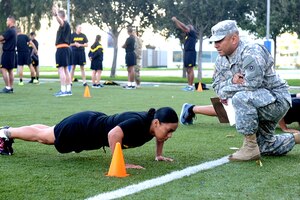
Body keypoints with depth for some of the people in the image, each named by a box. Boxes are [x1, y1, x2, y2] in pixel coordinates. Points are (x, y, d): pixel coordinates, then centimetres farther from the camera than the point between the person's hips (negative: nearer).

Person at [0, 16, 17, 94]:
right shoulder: (14, 30, 15)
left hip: (7, 52, -10)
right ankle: (11, 88, 14)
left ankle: (7, 87, -12)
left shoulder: (10, 31, -16)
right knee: (10, 70, 11)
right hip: (12, 52, 10)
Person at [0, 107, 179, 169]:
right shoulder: (139, 122, -39)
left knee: (48, 135, 28)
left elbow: (159, 135, 9)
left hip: (96, 121, 8)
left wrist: (159, 155, 2)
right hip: (84, 126, -8)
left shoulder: (154, 123, -15)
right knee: (43, 136, 15)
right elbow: (113, 134, -51)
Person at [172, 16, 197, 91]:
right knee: (188, 70, 8)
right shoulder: (187, 34, 18)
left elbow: (184, 27, -12)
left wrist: (176, 20, -10)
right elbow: (180, 27, 21)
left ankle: (191, 86, -11)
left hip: (191, 52, -9)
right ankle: (189, 85, 10)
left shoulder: (193, 33, -4)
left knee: (190, 70, -10)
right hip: (186, 52, 9)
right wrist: (175, 21, 13)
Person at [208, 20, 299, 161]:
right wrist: (232, 81, -22)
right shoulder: (221, 59, 4)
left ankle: (250, 147, -28)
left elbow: (252, 84, -31)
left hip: (277, 100, -10)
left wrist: (225, 92, -18)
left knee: (241, 97, -36)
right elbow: (217, 86, 1)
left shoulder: (251, 53, -23)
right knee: (265, 147, 18)